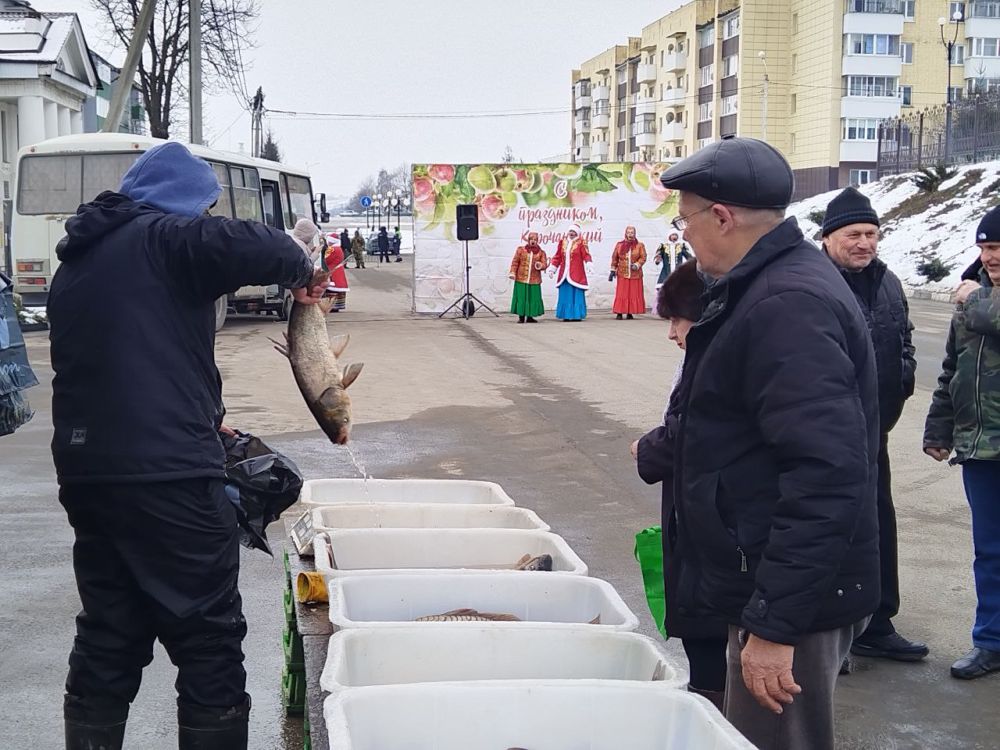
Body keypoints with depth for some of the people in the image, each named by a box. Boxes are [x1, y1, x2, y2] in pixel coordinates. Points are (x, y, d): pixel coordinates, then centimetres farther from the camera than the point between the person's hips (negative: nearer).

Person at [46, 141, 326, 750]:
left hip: (85, 471, 8)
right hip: (167, 474, -8)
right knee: (209, 642, 1)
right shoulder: (165, 238, -6)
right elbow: (258, 247, -23)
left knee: (107, 641, 16)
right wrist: (302, 275, -2)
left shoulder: (75, 261, 20)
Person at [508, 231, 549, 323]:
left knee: (533, 298, 2)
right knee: (521, 297, -1)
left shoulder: (541, 252, 8)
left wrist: (541, 266, -20)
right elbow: (515, 262, 5)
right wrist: (512, 273, -5)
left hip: (534, 280, 1)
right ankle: (521, 316, 8)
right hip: (521, 279, -1)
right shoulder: (520, 250, 6)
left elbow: (544, 264, 2)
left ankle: (529, 316, 14)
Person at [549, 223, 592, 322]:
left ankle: (577, 315, 3)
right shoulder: (563, 242, 12)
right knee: (565, 295, 4)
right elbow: (557, 257, 15)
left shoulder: (581, 243, 0)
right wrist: (552, 268, 12)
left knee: (577, 294, -4)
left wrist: (588, 264, -28)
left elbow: (586, 255, -11)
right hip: (564, 274, 4)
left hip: (576, 274, -4)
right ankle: (566, 315, 10)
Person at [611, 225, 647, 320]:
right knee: (621, 294, -5)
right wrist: (613, 270, 8)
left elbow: (643, 258, 1)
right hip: (622, 274, 0)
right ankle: (619, 313, -3)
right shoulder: (619, 245, 8)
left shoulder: (640, 245, 5)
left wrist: (637, 265, -15)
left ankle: (630, 313, 5)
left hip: (635, 274, 0)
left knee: (634, 294, -1)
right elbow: (614, 258, 12)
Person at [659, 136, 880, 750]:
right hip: (773, 583, 11)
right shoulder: (781, 283, 12)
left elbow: (824, 477, -29)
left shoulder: (790, 305, -22)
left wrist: (774, 624, -27)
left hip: (795, 600, -11)